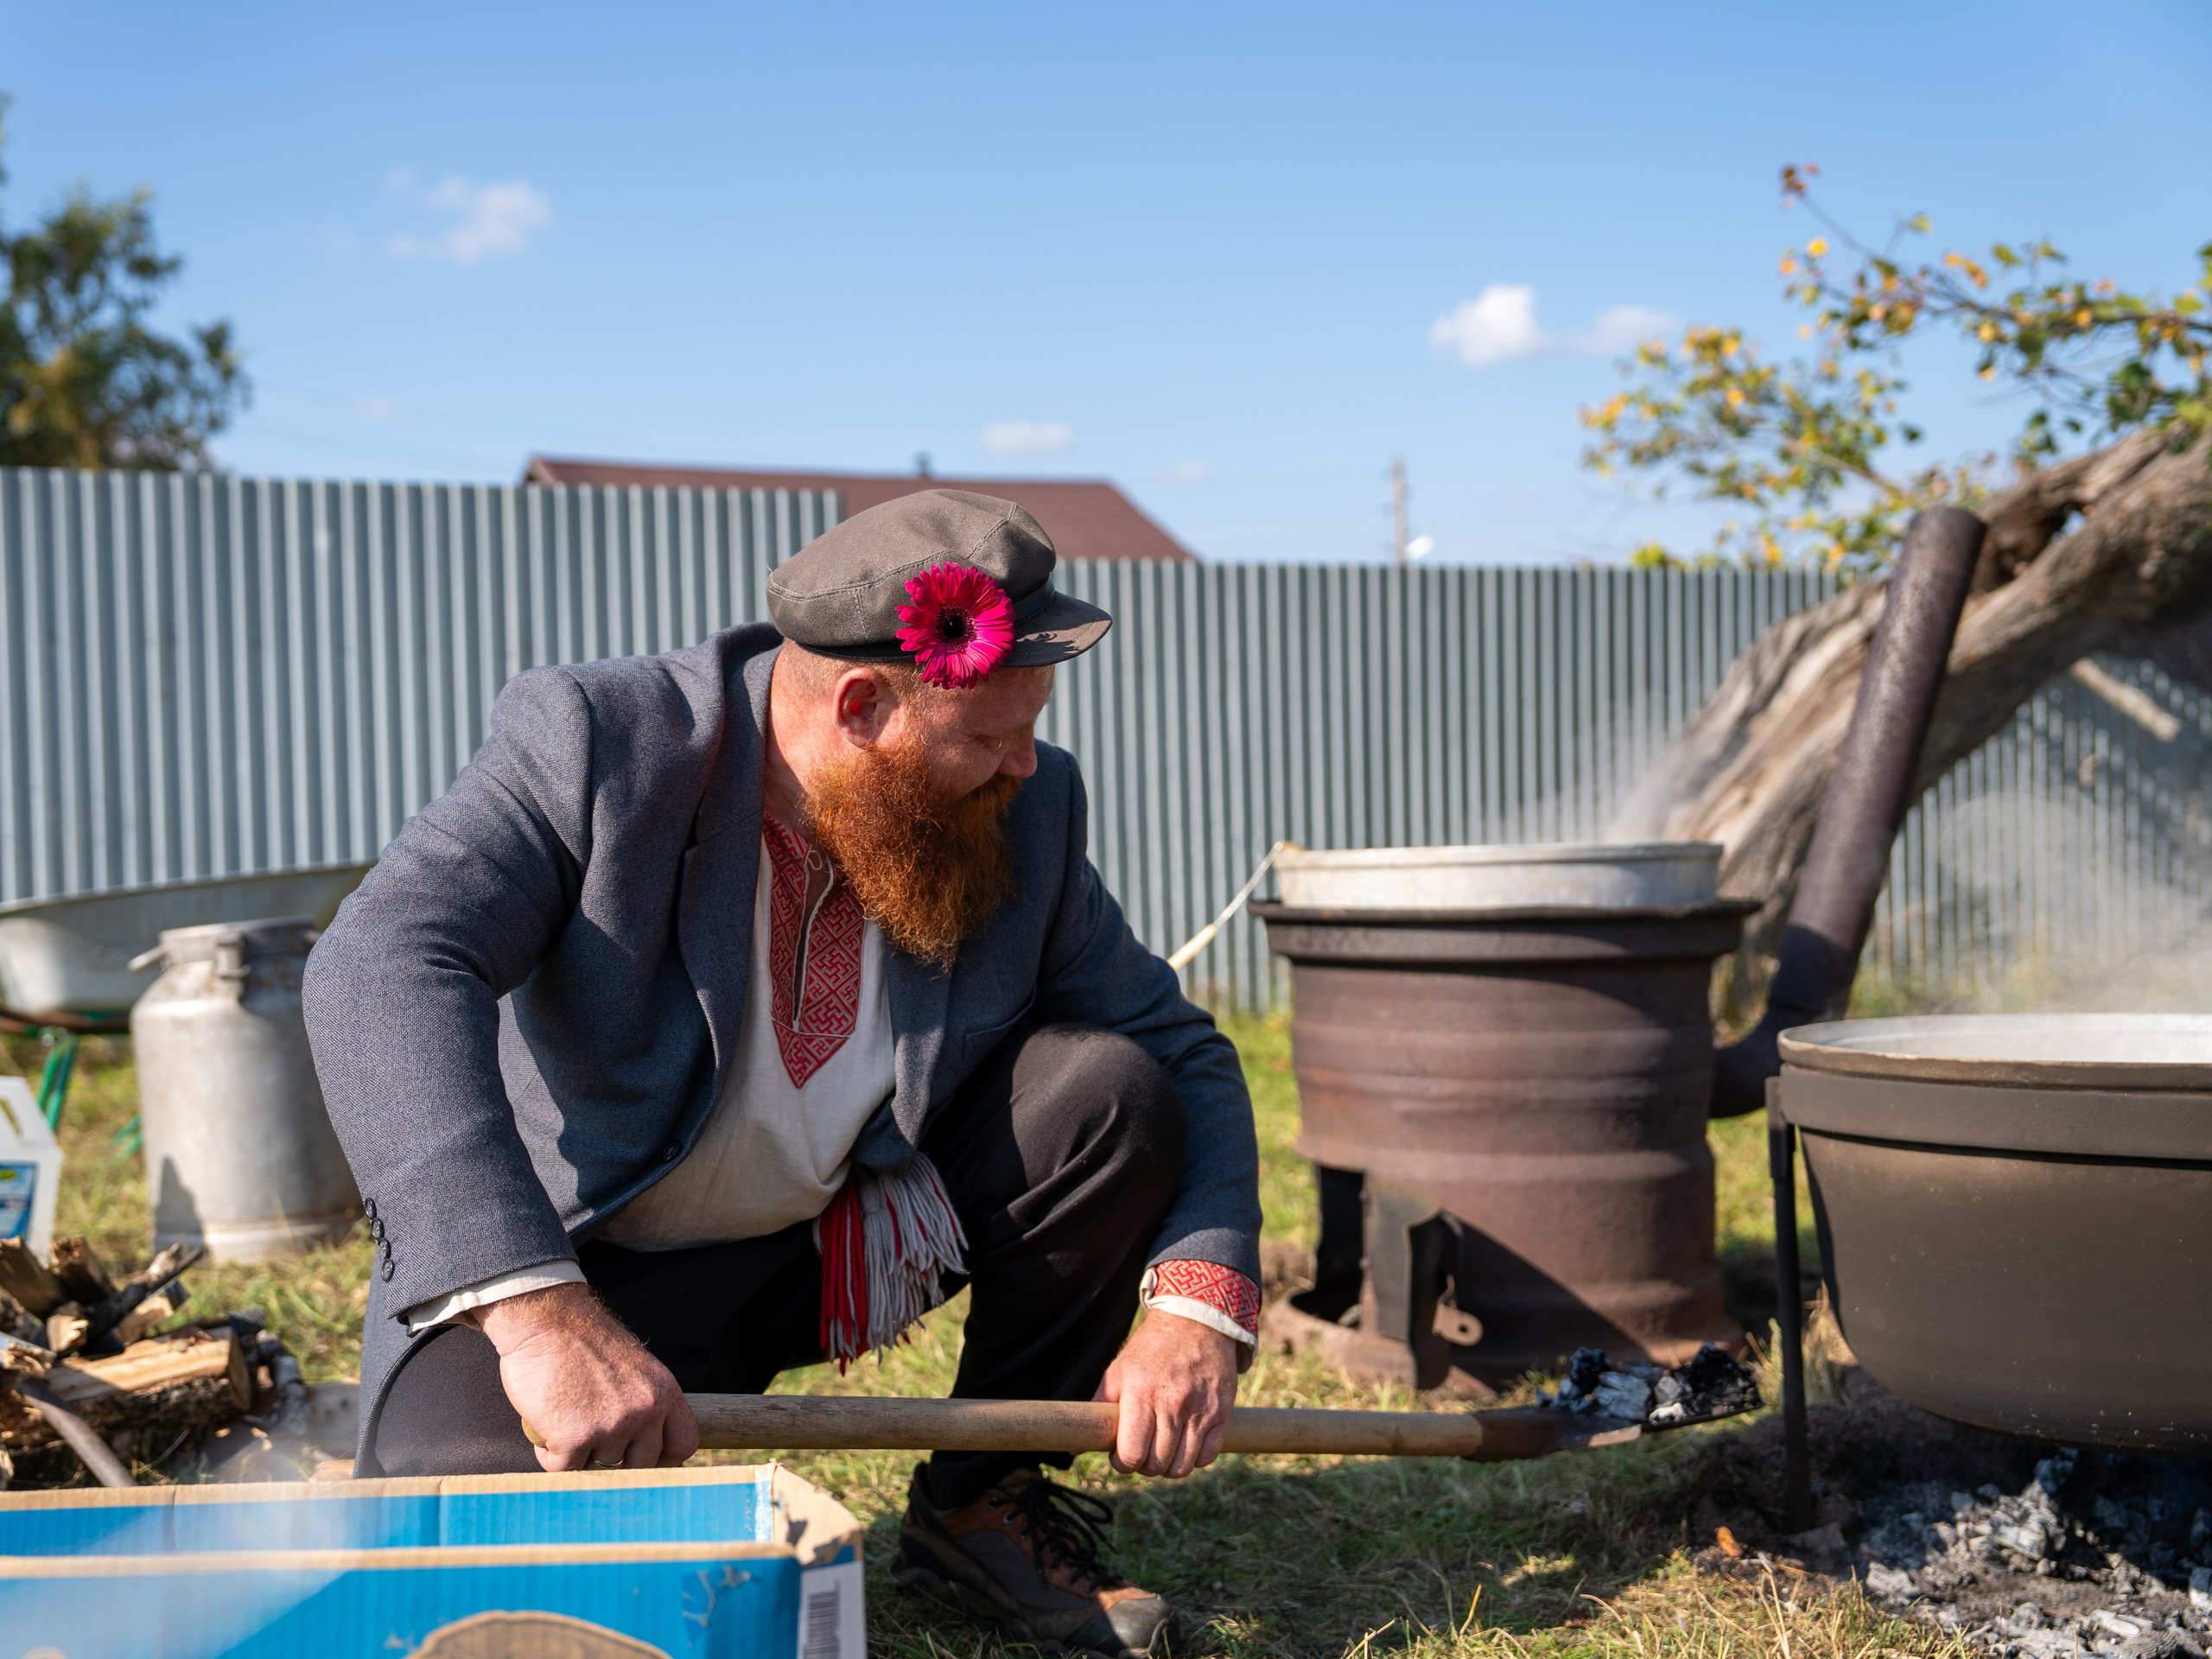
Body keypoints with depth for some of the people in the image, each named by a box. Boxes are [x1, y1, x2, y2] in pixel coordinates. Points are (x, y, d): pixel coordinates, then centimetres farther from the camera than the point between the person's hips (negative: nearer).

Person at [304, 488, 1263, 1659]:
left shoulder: (1022, 817, -10)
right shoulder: (596, 740, -22)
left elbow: (1183, 1053, -2)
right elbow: (383, 968, -37)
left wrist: (1197, 1310, -22)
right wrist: (538, 1312, -50)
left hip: (852, 1236, 4)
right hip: (579, 1257, -4)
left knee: (1110, 1092, -18)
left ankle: (981, 1508, 1)